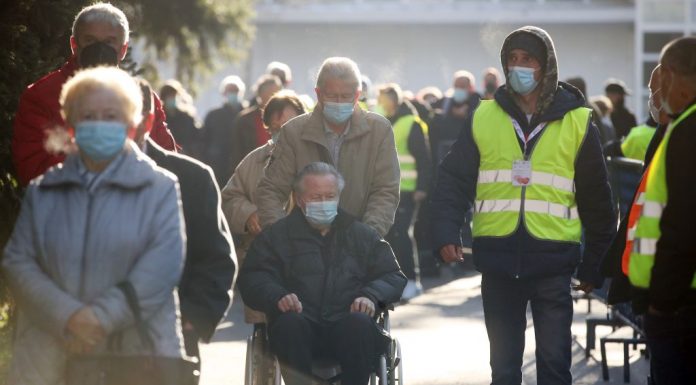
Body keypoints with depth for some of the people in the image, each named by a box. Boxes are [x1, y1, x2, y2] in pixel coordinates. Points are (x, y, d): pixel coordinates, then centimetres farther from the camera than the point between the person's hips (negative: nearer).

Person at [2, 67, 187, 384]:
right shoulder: (42, 190, 14)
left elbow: (163, 265, -7)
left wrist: (103, 316, -17)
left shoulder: (160, 188, 6)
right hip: (49, 355, 2)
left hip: (137, 354, -2)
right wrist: (67, 316, -13)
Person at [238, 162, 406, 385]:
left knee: (360, 324, -34)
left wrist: (372, 296, -6)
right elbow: (252, 279, 8)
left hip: (348, 330, 1)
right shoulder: (277, 236, 20)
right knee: (290, 323, -36)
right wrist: (277, 297, -16)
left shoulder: (361, 234, 25)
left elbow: (394, 276, 18)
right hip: (300, 332, -1)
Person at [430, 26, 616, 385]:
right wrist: (446, 234, -12)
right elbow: (454, 180, 4)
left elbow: (596, 198, 6)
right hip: (498, 260, 2)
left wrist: (594, 266, 6)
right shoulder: (484, 117, 5)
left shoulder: (576, 122, 1)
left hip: (552, 261, -2)